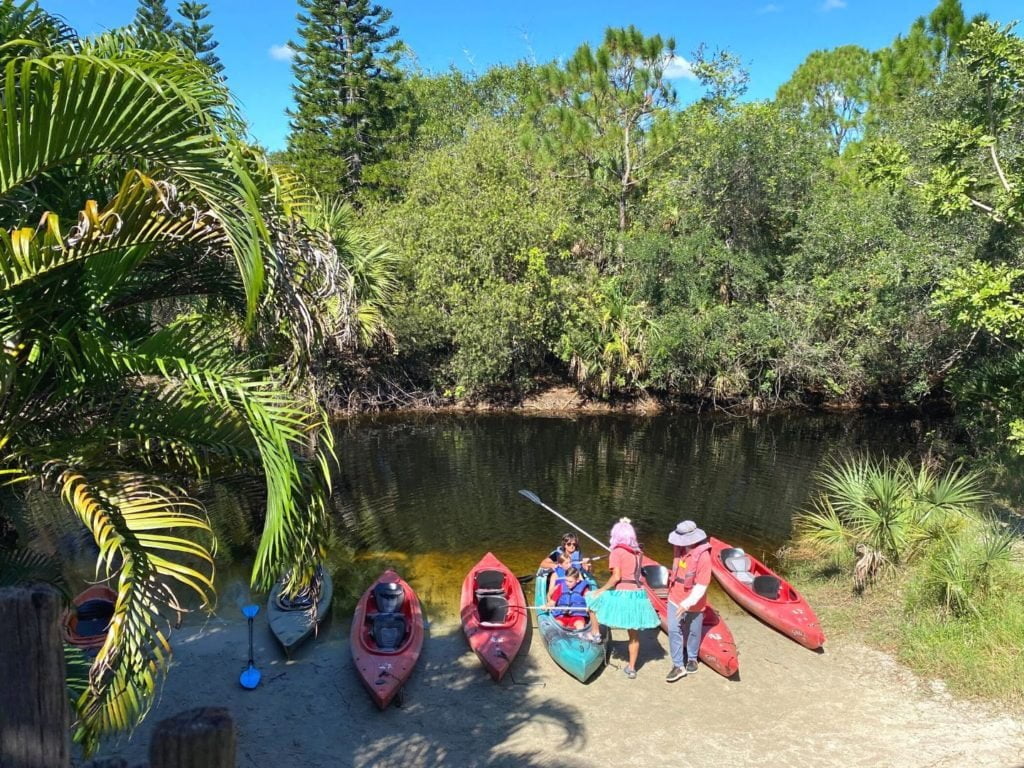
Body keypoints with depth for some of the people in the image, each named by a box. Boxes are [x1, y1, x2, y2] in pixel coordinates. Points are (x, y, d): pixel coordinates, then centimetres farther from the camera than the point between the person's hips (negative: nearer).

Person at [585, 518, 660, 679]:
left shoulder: (617, 552, -9)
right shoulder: (638, 553, 9)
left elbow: (616, 577, -15)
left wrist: (602, 590, -6)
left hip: (621, 594, -6)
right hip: (638, 594, 6)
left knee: (593, 598, 21)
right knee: (634, 634, 14)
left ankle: (595, 633, 25)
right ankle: (631, 668, 20)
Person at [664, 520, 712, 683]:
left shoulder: (703, 556, -26)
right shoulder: (679, 548, -7)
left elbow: (701, 586, -24)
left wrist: (687, 603, -29)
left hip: (694, 604, -5)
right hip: (675, 599, 5)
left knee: (693, 632, 16)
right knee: (674, 631, 3)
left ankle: (692, 659, 39)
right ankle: (678, 665, 12)